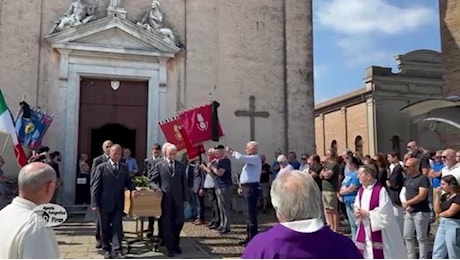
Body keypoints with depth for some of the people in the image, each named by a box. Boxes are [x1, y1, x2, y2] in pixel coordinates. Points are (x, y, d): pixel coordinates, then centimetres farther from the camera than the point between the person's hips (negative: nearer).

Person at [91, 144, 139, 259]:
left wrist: (133, 189, -12)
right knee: (105, 227, 9)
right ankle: (107, 249, 22)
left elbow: (128, 181, 12)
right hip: (104, 203, -2)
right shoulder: (101, 167, -2)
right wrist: (95, 204, -9)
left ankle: (117, 249, 4)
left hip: (118, 203, 2)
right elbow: (95, 186, -4)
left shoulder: (124, 168, 7)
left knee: (117, 226, -1)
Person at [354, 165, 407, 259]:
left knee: (379, 256, 3)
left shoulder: (381, 190, -17)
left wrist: (367, 213, -18)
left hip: (378, 232, -7)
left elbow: (384, 212, -19)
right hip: (364, 231, 7)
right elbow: (356, 207, 15)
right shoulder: (360, 190, 6)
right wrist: (358, 212, -7)